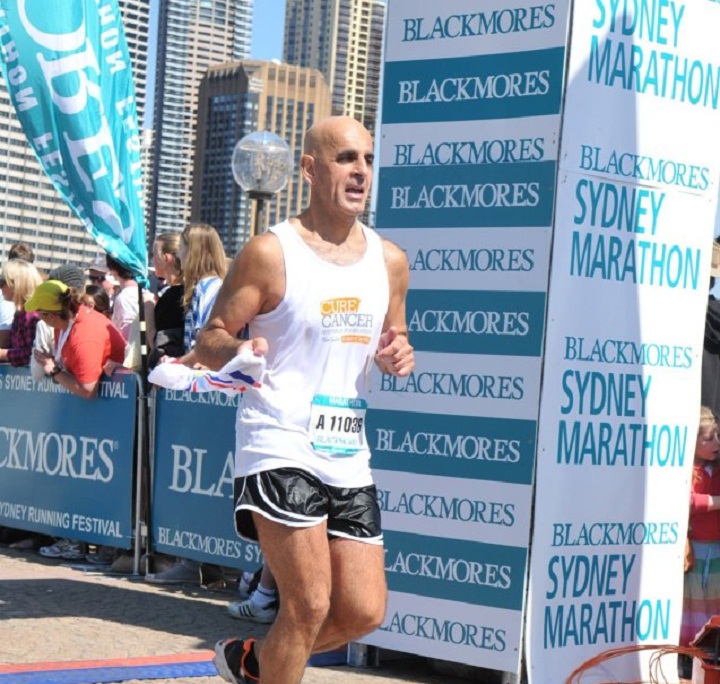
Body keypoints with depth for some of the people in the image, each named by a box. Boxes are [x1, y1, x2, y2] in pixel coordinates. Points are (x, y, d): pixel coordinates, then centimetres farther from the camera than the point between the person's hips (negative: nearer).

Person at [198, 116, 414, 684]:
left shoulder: (389, 261, 9)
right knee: (309, 604, -11)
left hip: (349, 458, 6)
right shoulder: (270, 253, -7)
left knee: (364, 612, 5)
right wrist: (238, 351, -26)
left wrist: (399, 355, -2)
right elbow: (209, 339, -4)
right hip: (281, 449, -6)